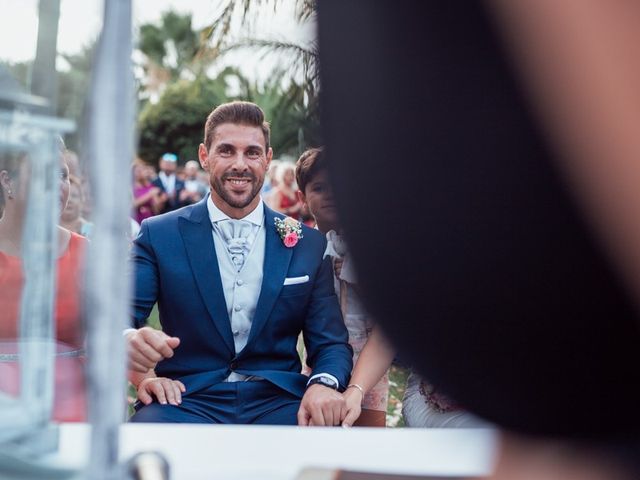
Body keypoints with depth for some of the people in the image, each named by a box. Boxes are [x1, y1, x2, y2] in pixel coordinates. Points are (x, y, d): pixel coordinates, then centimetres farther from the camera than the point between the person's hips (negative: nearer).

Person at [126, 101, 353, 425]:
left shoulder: (308, 244, 10)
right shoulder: (159, 235, 6)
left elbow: (331, 342, 9)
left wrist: (325, 384, -16)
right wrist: (130, 343, -28)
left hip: (276, 401, 2)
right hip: (186, 399, -1)